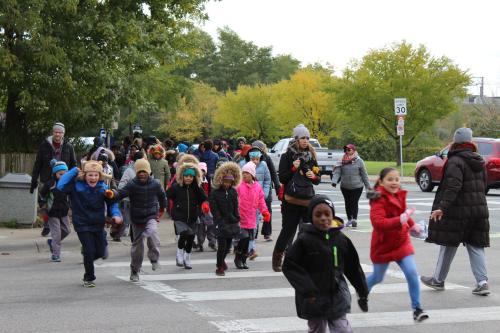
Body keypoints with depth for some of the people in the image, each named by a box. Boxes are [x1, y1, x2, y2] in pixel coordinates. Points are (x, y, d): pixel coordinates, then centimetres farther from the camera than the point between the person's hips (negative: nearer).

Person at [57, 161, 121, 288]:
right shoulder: (76, 186, -12)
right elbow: (61, 186, -27)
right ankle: (89, 278, 14)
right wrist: (74, 171, -23)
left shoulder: (102, 187, -3)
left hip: (98, 224, 4)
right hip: (82, 224, -4)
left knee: (101, 252, 9)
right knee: (90, 251, -6)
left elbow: (112, 202, 5)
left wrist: (115, 214, -14)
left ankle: (87, 258, 44)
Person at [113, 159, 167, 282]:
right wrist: (112, 195, -46)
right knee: (137, 244, 9)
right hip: (137, 218, 0)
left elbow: (162, 196, 14)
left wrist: (162, 210, 23)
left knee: (152, 233, -32)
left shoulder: (155, 184, -5)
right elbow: (121, 193, -25)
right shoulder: (132, 185, -10)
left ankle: (154, 259, -13)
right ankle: (134, 271, 26)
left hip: (151, 216, 0)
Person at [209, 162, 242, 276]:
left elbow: (236, 207, 10)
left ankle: (221, 260, 39)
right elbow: (214, 210, -9)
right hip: (221, 224, -5)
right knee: (222, 245, -7)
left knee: (228, 245, 13)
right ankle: (219, 267, 8)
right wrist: (220, 223, -14)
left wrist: (236, 220, 2)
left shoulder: (233, 192, 6)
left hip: (231, 223, 5)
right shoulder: (215, 193, -8)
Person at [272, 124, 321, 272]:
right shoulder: (287, 156, -2)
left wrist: (314, 176, -6)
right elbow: (282, 178, -5)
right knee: (288, 230, 1)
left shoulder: (311, 156, 11)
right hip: (291, 201, -4)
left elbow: (318, 179, 16)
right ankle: (277, 258, 16)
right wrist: (293, 169, -18)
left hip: (308, 200, 4)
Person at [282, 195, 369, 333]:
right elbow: (290, 266, -11)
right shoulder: (304, 240, -11)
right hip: (314, 300, -2)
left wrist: (362, 292, 13)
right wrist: (307, 290, -16)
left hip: (337, 298, 2)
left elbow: (353, 267, 8)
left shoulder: (341, 239, -1)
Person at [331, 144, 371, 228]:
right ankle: (349, 219, 24)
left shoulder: (359, 161, -4)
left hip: (357, 187, -3)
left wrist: (368, 186, 2)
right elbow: (337, 172, -5)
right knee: (348, 203, 13)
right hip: (345, 187, 3)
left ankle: (354, 219, -10)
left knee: (354, 203, -10)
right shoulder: (342, 161, 1)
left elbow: (364, 174, 0)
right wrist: (334, 181, -22)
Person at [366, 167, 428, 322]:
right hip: (383, 245, -5)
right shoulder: (378, 199, -23)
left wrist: (412, 225, 17)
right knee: (377, 277, 14)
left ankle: (417, 309, -3)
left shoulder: (399, 195, 1)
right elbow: (378, 223, -38)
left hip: (401, 242, 5)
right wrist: (400, 220, -45)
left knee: (412, 273, -11)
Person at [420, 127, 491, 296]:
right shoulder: (479, 161, 10)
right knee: (476, 246, 8)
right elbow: (484, 185, 15)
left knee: (448, 245, 7)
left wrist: (443, 207, -28)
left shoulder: (455, 161, -13)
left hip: (458, 212, -6)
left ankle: (438, 280, 19)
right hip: (480, 209, 6)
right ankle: (482, 282, -1)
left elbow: (453, 187, -25)